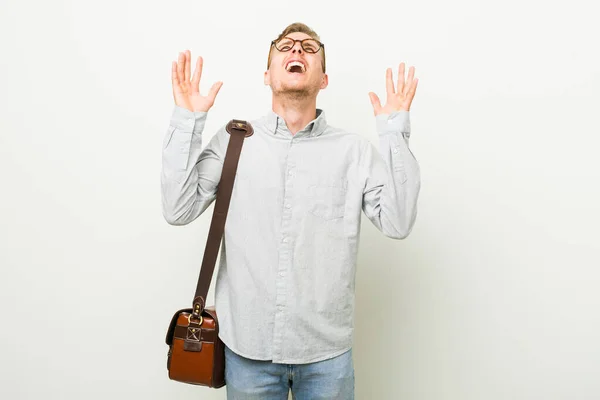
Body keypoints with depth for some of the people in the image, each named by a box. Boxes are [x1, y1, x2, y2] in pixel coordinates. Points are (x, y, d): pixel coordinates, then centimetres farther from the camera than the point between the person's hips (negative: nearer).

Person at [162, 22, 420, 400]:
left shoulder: (354, 148, -1)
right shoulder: (233, 140, 0)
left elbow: (397, 223, -8)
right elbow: (178, 210, -5)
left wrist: (394, 132, -10)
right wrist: (187, 121, -9)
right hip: (247, 345, 1)